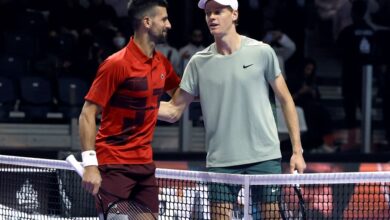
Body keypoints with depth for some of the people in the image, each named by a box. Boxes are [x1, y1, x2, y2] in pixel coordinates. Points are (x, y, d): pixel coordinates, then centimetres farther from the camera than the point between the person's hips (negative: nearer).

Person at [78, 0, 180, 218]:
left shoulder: (162, 63, 8)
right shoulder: (117, 64, -14)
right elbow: (87, 115, -14)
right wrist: (90, 164, -21)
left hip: (145, 164, 7)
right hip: (114, 165, -7)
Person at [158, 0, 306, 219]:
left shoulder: (262, 52, -1)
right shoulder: (199, 62, 3)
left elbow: (286, 101, 4)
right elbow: (174, 110, 7)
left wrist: (297, 151, 0)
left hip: (264, 157, -1)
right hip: (221, 162, 2)